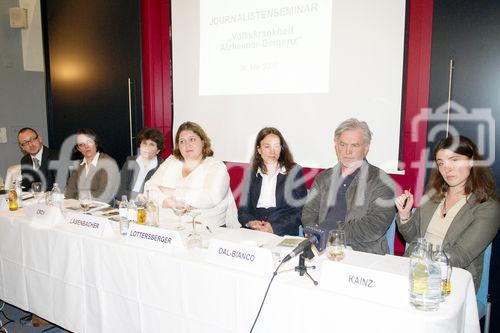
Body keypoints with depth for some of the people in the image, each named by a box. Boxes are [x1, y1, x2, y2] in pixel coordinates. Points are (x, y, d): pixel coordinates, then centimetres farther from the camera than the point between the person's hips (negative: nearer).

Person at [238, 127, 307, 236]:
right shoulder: (251, 174, 15)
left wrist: (274, 228, -15)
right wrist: (250, 222, -11)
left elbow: (300, 211, -1)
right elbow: (243, 209, 11)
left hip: (284, 234, -2)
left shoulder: (295, 172, 5)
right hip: (253, 232, 2)